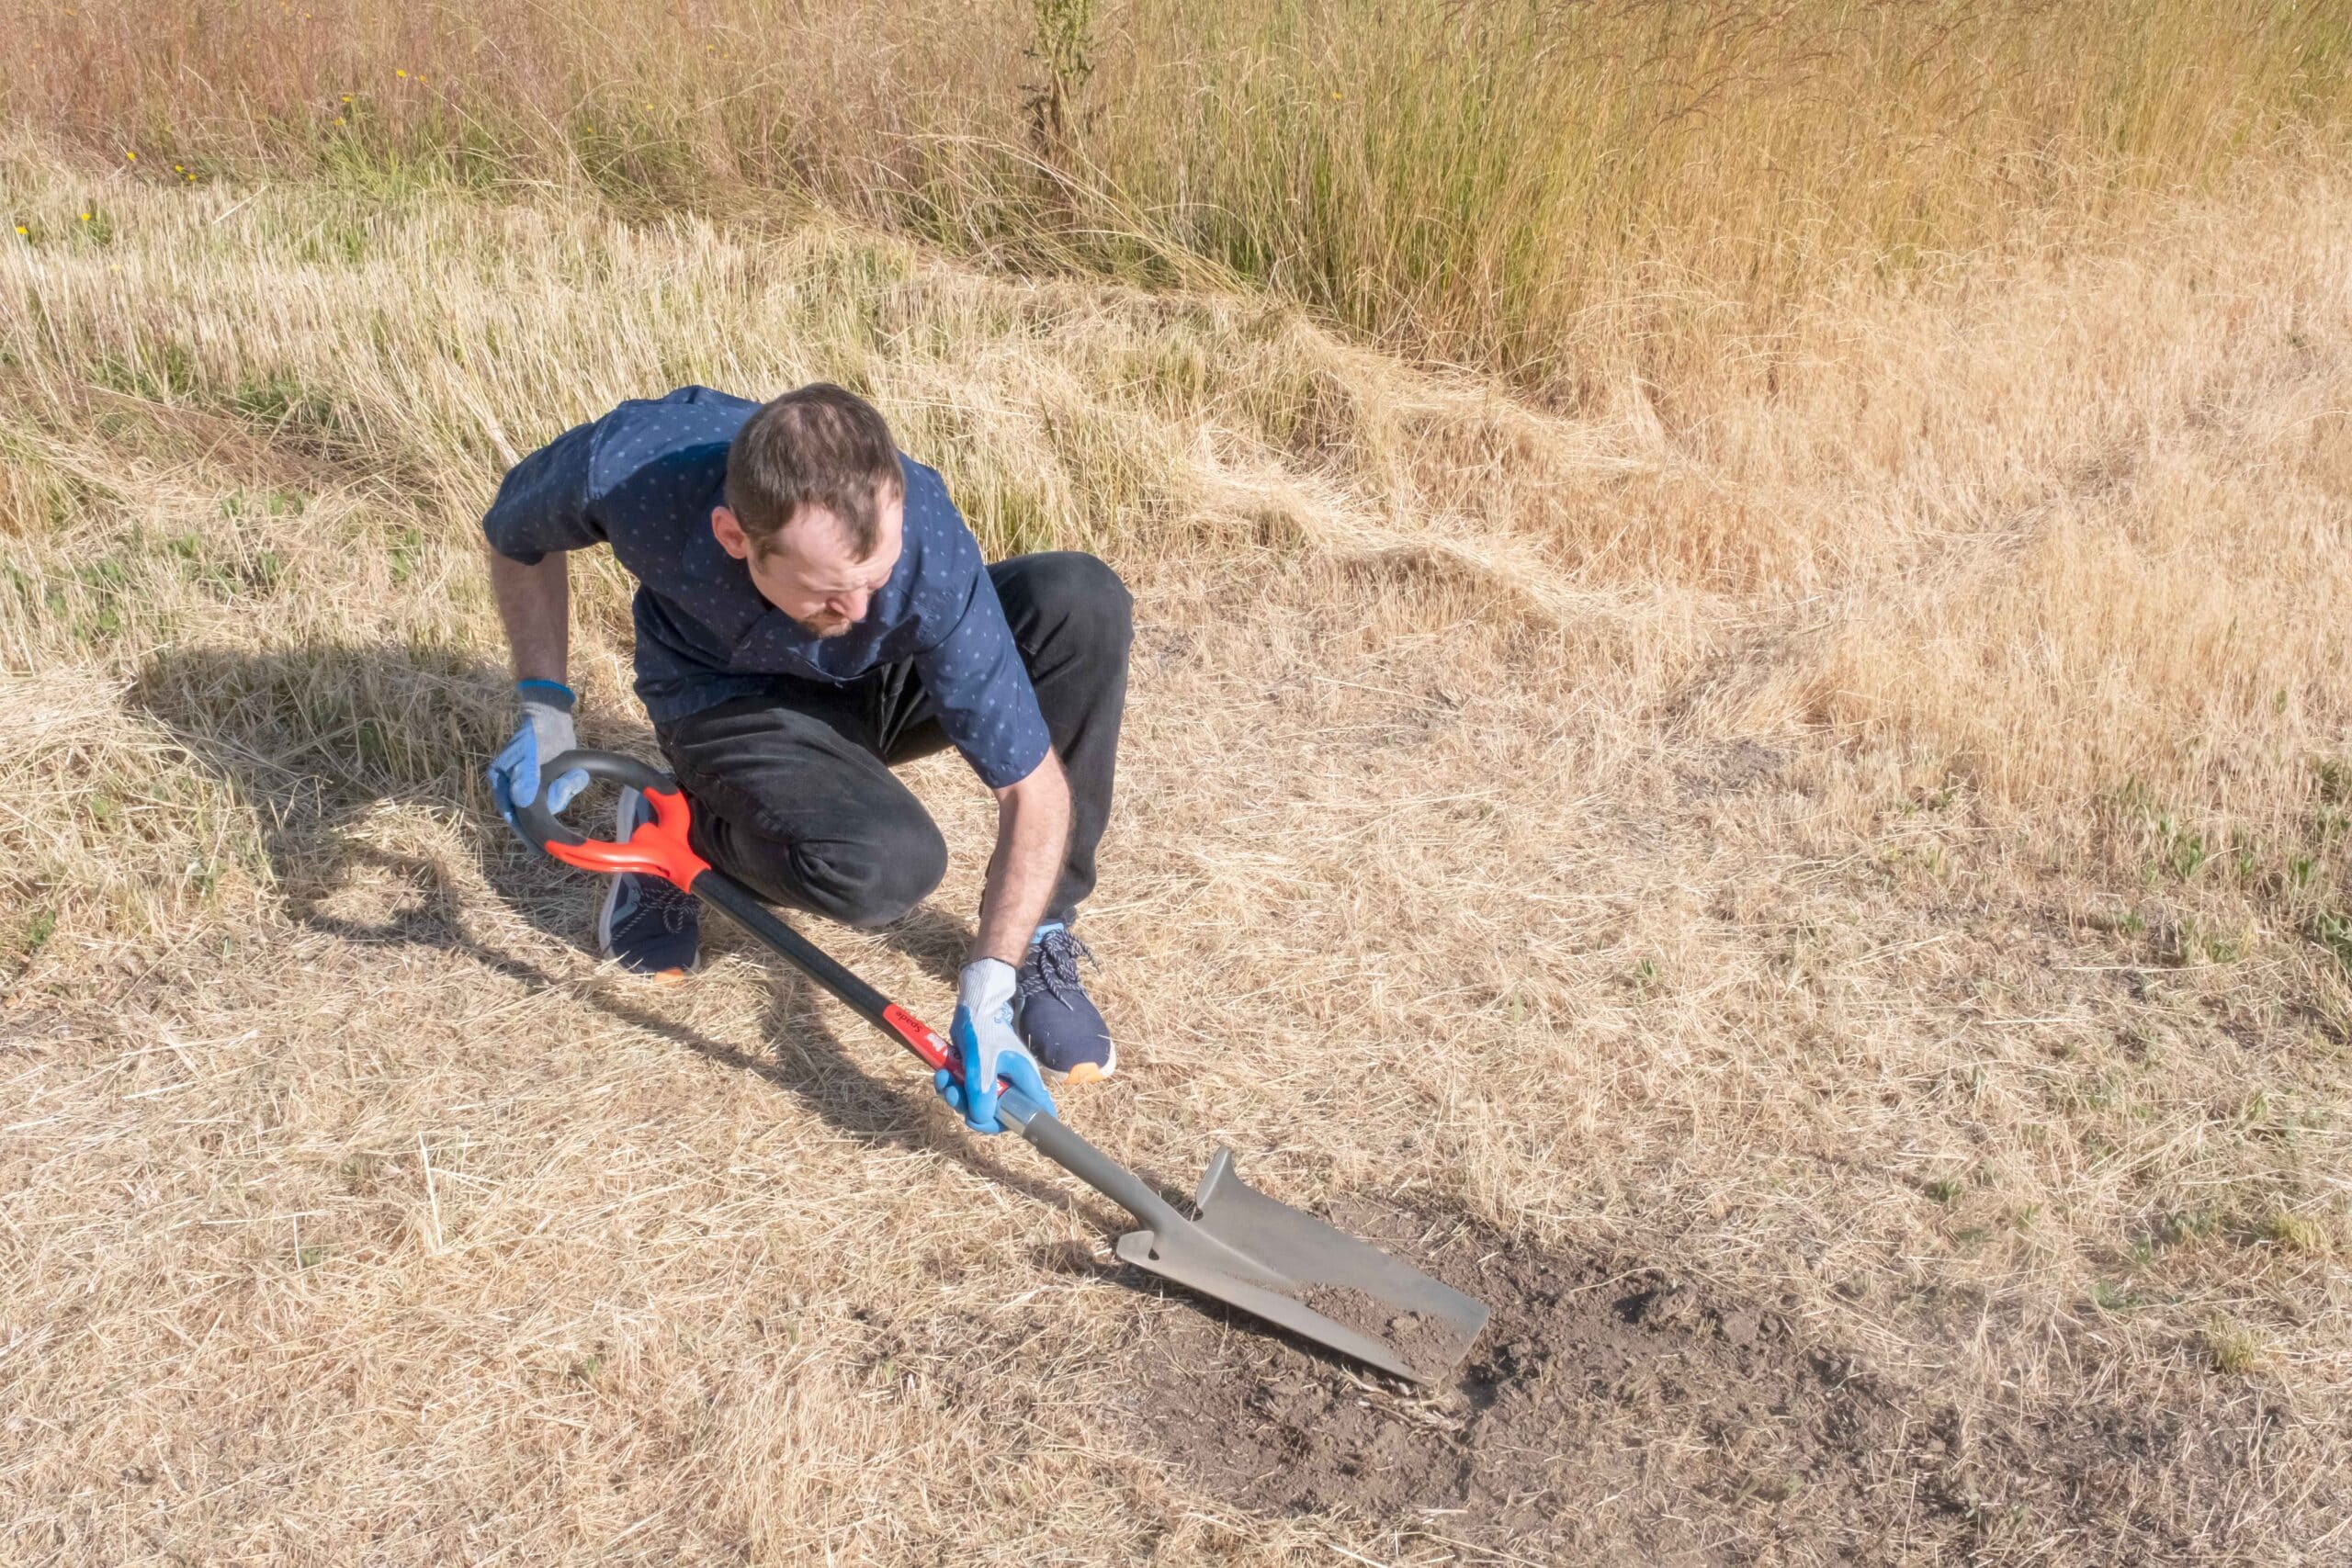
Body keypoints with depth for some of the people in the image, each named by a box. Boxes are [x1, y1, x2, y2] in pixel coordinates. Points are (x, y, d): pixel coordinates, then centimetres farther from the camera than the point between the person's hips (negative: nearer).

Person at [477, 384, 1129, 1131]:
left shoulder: (932, 555, -37)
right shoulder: (626, 465, -34)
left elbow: (1033, 787, -30)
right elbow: (516, 535, -7)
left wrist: (987, 984, -37)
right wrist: (542, 705, -14)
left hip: (887, 678, 2)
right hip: (731, 702, -1)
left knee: (1081, 598, -29)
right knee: (879, 867, -35)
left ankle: (1039, 938, -13)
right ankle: (677, 827, -1)